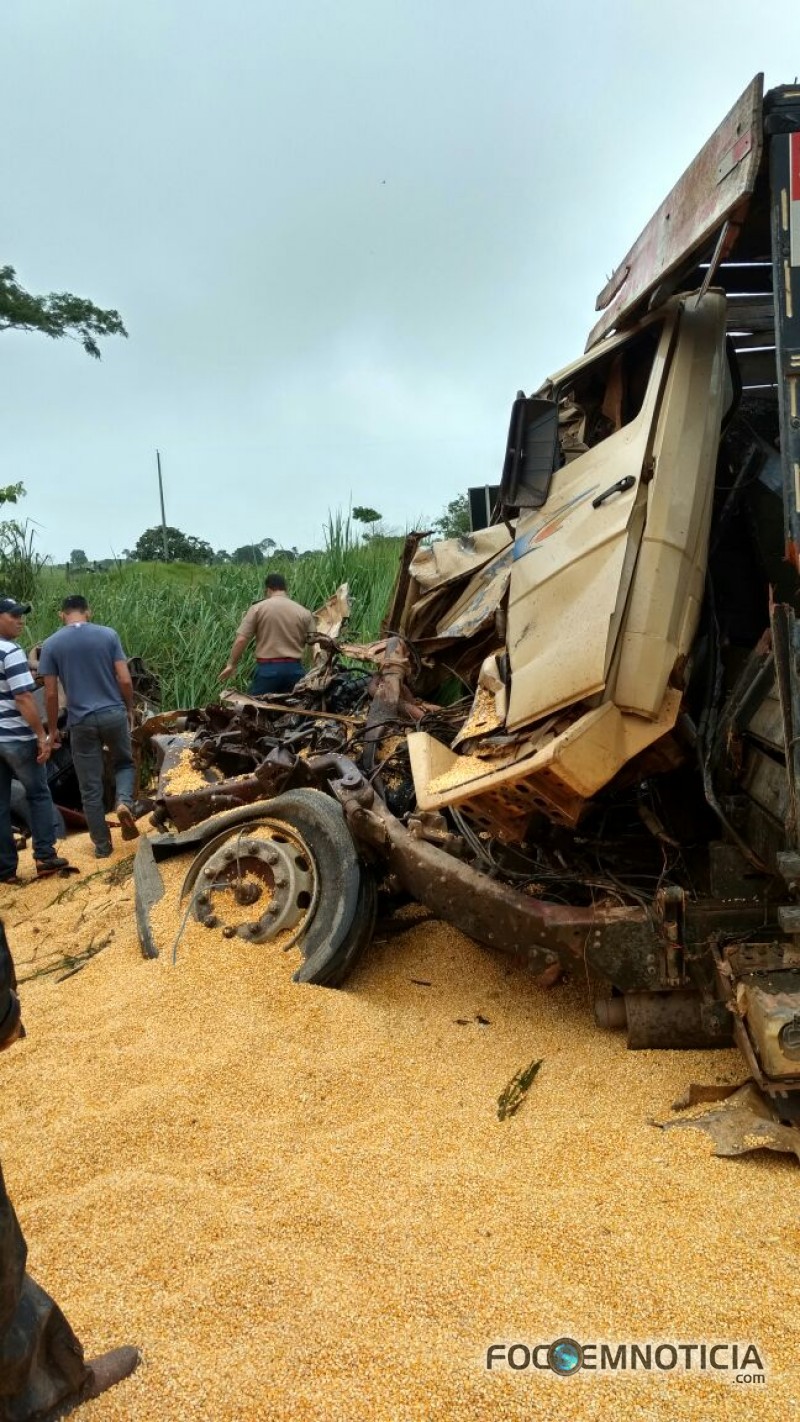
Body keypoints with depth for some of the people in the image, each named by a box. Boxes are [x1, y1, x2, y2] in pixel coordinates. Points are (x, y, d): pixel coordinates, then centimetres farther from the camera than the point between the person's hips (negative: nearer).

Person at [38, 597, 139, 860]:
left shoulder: (51, 644, -2)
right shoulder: (108, 634, -2)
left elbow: (51, 693, -3)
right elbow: (125, 680, -4)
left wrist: (52, 729, 8)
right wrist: (129, 709, 12)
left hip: (81, 721, -1)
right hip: (114, 714, 1)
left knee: (90, 787, 9)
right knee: (124, 763, 24)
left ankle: (102, 845, 15)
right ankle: (124, 801, -5)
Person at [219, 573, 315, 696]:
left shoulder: (257, 608, 0)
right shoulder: (304, 612, 6)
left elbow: (241, 640, -4)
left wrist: (231, 665, 5)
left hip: (267, 668, -2)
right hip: (294, 668, 2)